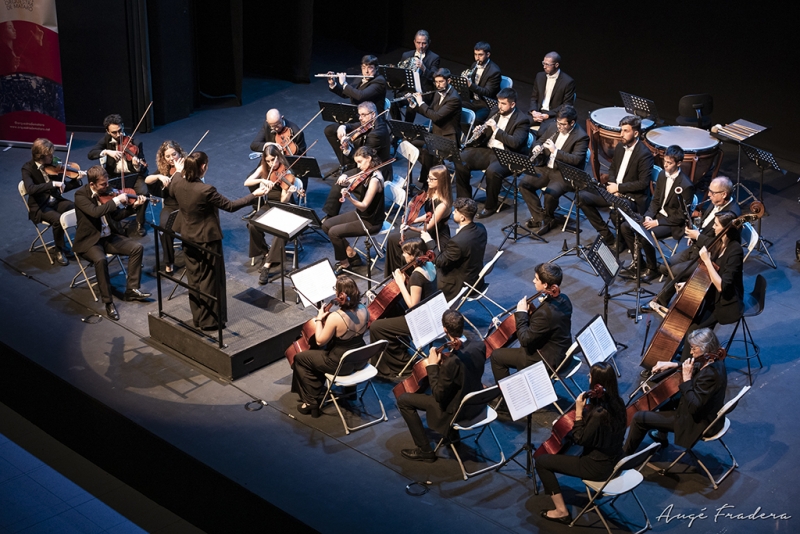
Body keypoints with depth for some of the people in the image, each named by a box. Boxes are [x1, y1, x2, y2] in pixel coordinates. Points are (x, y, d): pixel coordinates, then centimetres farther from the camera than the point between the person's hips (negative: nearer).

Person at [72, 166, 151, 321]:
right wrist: (116, 200, -29)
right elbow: (95, 212, -33)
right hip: (89, 240, -6)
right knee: (101, 260, -35)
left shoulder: (106, 192, 3)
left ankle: (132, 289, 0)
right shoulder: (81, 195, -16)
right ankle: (108, 302, -21)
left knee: (137, 248, -9)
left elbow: (116, 216, 8)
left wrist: (133, 206, -6)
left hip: (109, 236, 7)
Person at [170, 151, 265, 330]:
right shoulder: (206, 190, -28)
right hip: (208, 240, -6)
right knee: (210, 280, 8)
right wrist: (254, 195, -10)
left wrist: (178, 172, 31)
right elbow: (230, 206, -19)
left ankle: (197, 318, 30)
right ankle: (210, 321, 17)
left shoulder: (177, 184, -9)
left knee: (194, 279, 19)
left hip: (188, 240, 7)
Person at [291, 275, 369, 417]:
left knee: (300, 358, 15)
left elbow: (320, 341, -19)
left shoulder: (335, 318, -32)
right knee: (322, 353, 32)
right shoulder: (363, 310, -12)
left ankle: (311, 402, 22)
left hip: (340, 365, -7)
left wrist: (319, 319, -7)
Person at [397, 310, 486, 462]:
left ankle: (425, 450, 11)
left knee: (403, 400, 3)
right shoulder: (479, 345, -12)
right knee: (441, 383, 35)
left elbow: (439, 395, -24)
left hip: (457, 410, -7)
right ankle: (452, 433, 42)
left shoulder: (452, 362, -35)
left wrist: (432, 366, -16)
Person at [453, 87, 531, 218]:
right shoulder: (496, 113, 12)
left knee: (492, 171, -37)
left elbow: (515, 142, -22)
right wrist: (480, 134, -6)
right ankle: (464, 199, 1)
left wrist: (496, 129, -24)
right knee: (461, 159, -13)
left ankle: (490, 206, -15)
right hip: (488, 150, 7)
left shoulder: (522, 120, -9)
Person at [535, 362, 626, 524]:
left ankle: (562, 511, 5)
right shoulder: (617, 403, -6)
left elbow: (579, 440, -19)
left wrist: (578, 412, -19)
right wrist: (586, 409, 1)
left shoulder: (599, 414, -33)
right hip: (612, 459, 9)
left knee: (541, 461, -1)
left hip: (598, 467, -9)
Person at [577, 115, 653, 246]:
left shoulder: (644, 154, -16)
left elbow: (643, 183, -19)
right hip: (615, 190, 8)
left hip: (633, 198, -8)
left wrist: (618, 187, -16)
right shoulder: (620, 147, 7)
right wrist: (612, 186, -3)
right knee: (583, 197, -5)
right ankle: (606, 235, 1)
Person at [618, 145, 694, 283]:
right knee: (625, 227, -5)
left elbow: (682, 216, -19)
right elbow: (656, 200, 10)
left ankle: (652, 269, -6)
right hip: (658, 214, 8)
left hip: (673, 223, -8)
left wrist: (657, 222, -21)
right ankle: (637, 262, 7)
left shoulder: (686, 185, -22)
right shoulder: (662, 175, 1)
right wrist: (648, 216, -8)